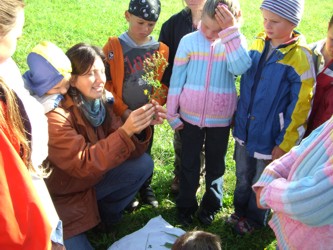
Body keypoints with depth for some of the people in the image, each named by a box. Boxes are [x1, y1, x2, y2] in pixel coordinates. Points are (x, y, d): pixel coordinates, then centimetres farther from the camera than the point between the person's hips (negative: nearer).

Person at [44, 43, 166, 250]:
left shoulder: (101, 102, -5)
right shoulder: (55, 115, -26)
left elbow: (129, 152, -7)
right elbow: (83, 164, -32)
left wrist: (142, 126, -27)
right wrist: (125, 130, -40)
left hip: (92, 180, 6)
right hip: (60, 197, -6)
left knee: (143, 164, -5)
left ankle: (106, 212, 12)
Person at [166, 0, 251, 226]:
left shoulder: (236, 42, -6)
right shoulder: (189, 41, -7)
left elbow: (241, 68, -26)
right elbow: (177, 78, -2)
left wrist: (230, 32, -28)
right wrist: (172, 113, 1)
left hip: (220, 119, 0)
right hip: (191, 117, 0)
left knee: (216, 164, 17)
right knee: (189, 164, 14)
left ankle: (211, 206, 36)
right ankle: (186, 206, 32)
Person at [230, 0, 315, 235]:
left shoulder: (300, 57, -18)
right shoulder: (259, 43, -1)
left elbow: (300, 106, -15)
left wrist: (285, 143, -13)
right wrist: (237, 117, 12)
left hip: (270, 136, -5)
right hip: (245, 129, 5)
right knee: (243, 177, 22)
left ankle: (254, 219, 40)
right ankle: (240, 211, 46)